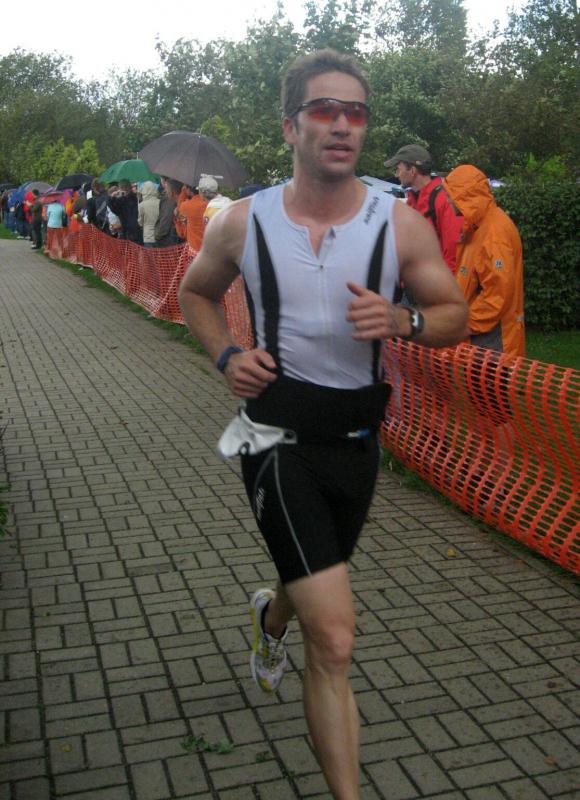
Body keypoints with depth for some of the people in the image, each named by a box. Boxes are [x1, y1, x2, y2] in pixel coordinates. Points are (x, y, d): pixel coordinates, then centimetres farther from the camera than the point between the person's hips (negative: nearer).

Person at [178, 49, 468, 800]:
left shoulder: (401, 224, -7)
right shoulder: (242, 222, -6)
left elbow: (455, 315, 3)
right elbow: (195, 292, 13)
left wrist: (401, 320, -20)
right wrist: (226, 357, -6)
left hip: (355, 437, 3)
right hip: (278, 435, -3)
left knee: (313, 586, 28)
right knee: (334, 640, -13)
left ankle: (270, 617, 66)